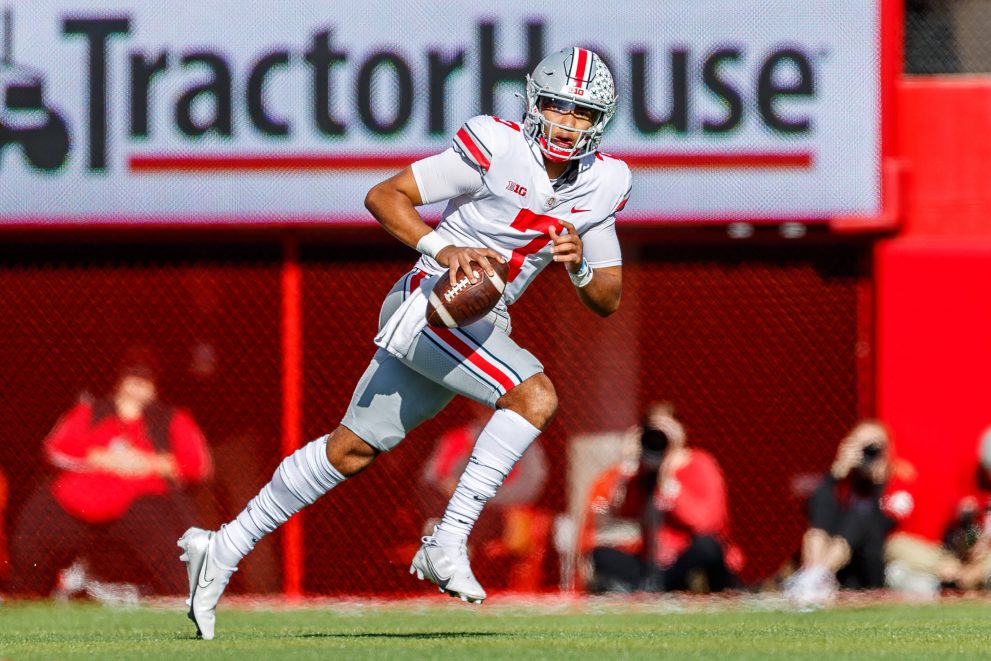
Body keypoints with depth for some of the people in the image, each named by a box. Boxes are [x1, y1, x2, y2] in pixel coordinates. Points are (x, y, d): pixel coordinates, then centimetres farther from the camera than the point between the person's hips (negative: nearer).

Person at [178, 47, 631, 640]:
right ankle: (448, 542, -21)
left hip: (478, 327, 7)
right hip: (429, 303, -7)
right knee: (536, 397, -26)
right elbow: (384, 196, -13)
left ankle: (222, 550, 25)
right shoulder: (499, 149, -15)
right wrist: (444, 250, -28)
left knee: (352, 450, 14)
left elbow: (608, 301, 9)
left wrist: (579, 264, -12)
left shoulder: (601, 186, 5)